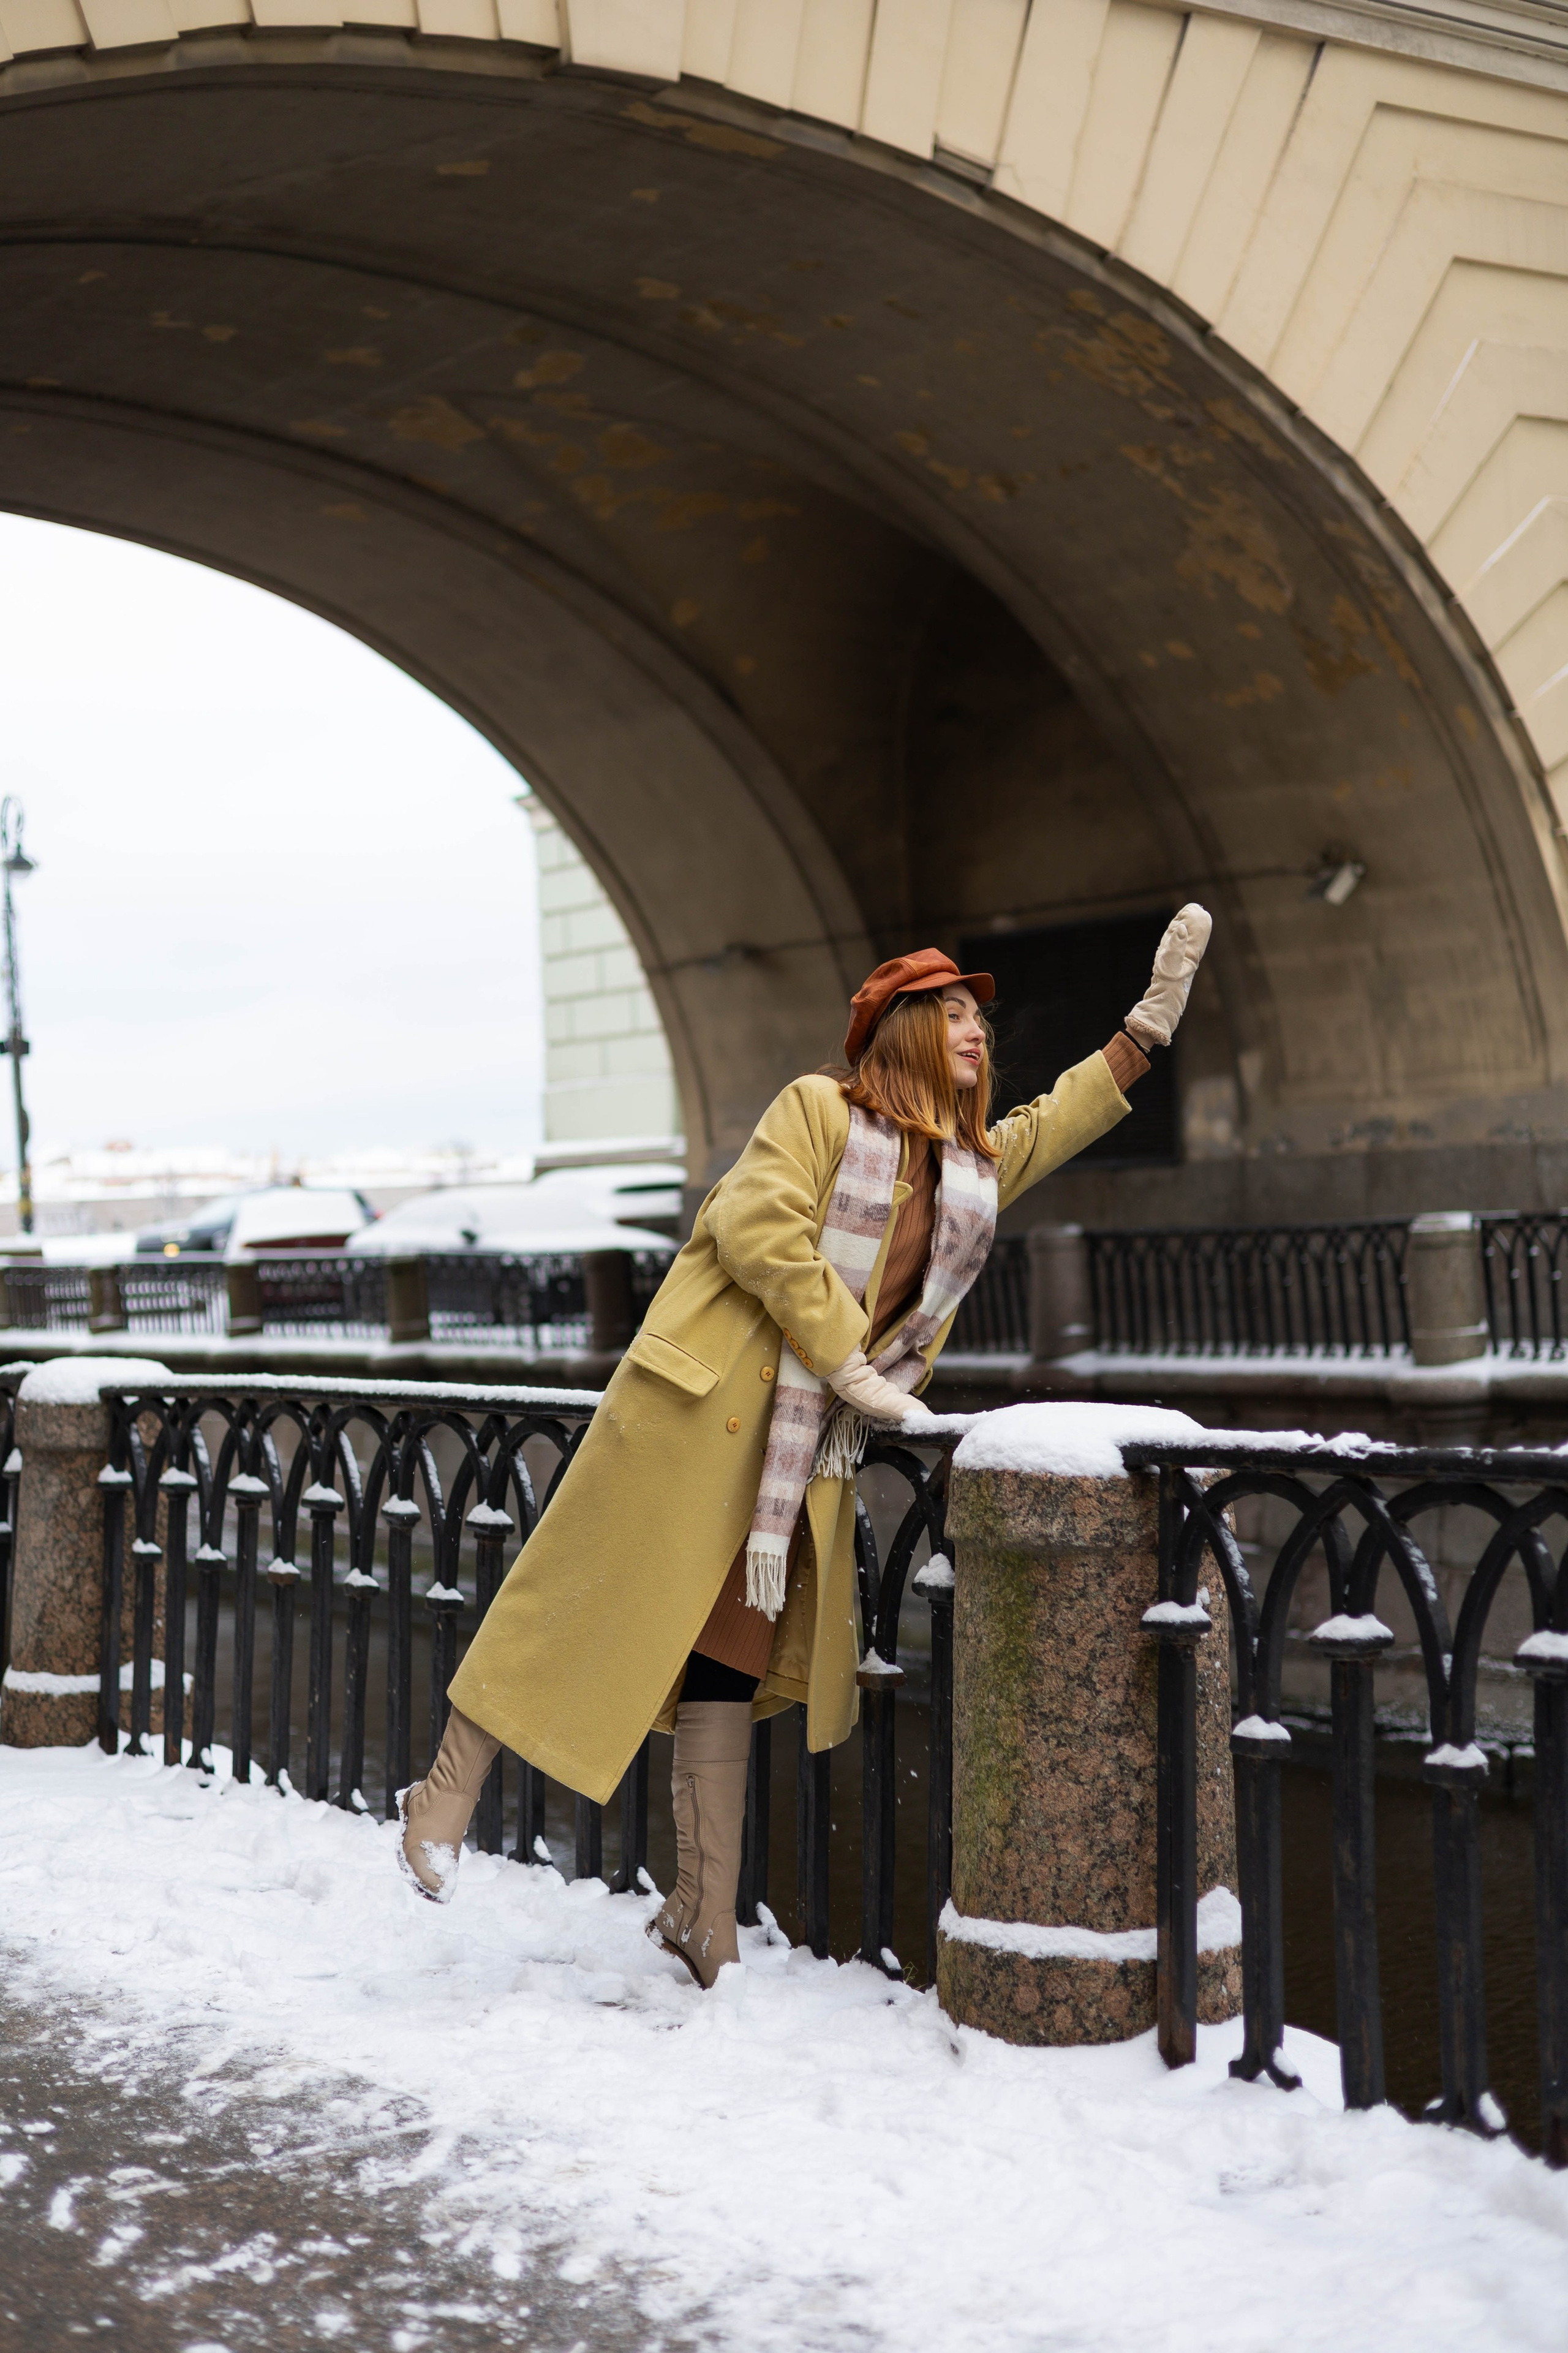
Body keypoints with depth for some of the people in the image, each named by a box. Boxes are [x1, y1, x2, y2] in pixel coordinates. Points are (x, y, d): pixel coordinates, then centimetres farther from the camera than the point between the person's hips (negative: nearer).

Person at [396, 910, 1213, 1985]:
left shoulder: (976, 1164, 18)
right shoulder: (818, 1107, -5)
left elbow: (1061, 1119, 34)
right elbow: (757, 1225, -17)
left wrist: (1153, 1019, 28)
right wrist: (850, 1364, -17)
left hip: (808, 1452, 7)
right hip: (702, 1411, -7)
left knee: (728, 1657, 8)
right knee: (599, 1602, -2)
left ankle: (706, 1918, 11)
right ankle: (451, 1789, 15)